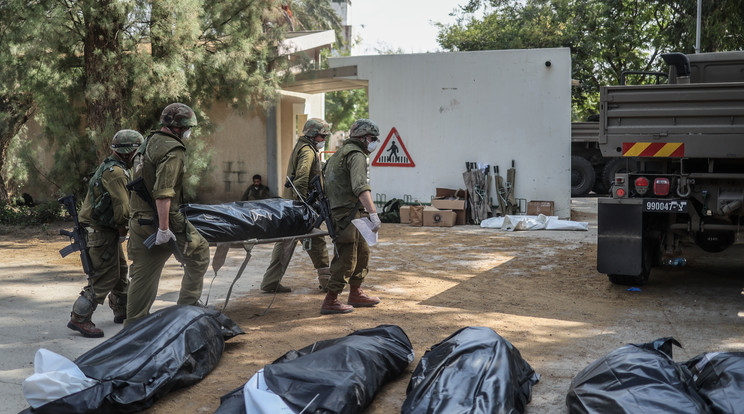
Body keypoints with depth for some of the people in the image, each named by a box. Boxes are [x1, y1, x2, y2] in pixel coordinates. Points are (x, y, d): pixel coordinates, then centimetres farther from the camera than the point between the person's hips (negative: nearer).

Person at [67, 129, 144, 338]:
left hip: (108, 232, 11)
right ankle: (79, 318, -3)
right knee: (105, 277, -8)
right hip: (100, 232, -11)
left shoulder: (112, 167, 14)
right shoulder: (115, 172, -20)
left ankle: (122, 312, 32)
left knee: (120, 271, 19)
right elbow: (123, 209, -25)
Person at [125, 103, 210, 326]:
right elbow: (163, 192, -24)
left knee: (143, 274, 12)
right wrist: (163, 227, -24)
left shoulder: (148, 143, 16)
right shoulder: (173, 150, -14)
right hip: (164, 218, -9)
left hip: (139, 219, 9)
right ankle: (188, 304, 15)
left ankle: (133, 324, 16)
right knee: (199, 251, 11)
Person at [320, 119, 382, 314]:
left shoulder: (341, 152, 21)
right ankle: (330, 301, 0)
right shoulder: (356, 154, -12)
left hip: (338, 209, 11)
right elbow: (360, 186, -27)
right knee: (346, 258, -6)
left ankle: (356, 294, 27)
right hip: (346, 212, -11)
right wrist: (373, 213, -33)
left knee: (362, 251, 18)